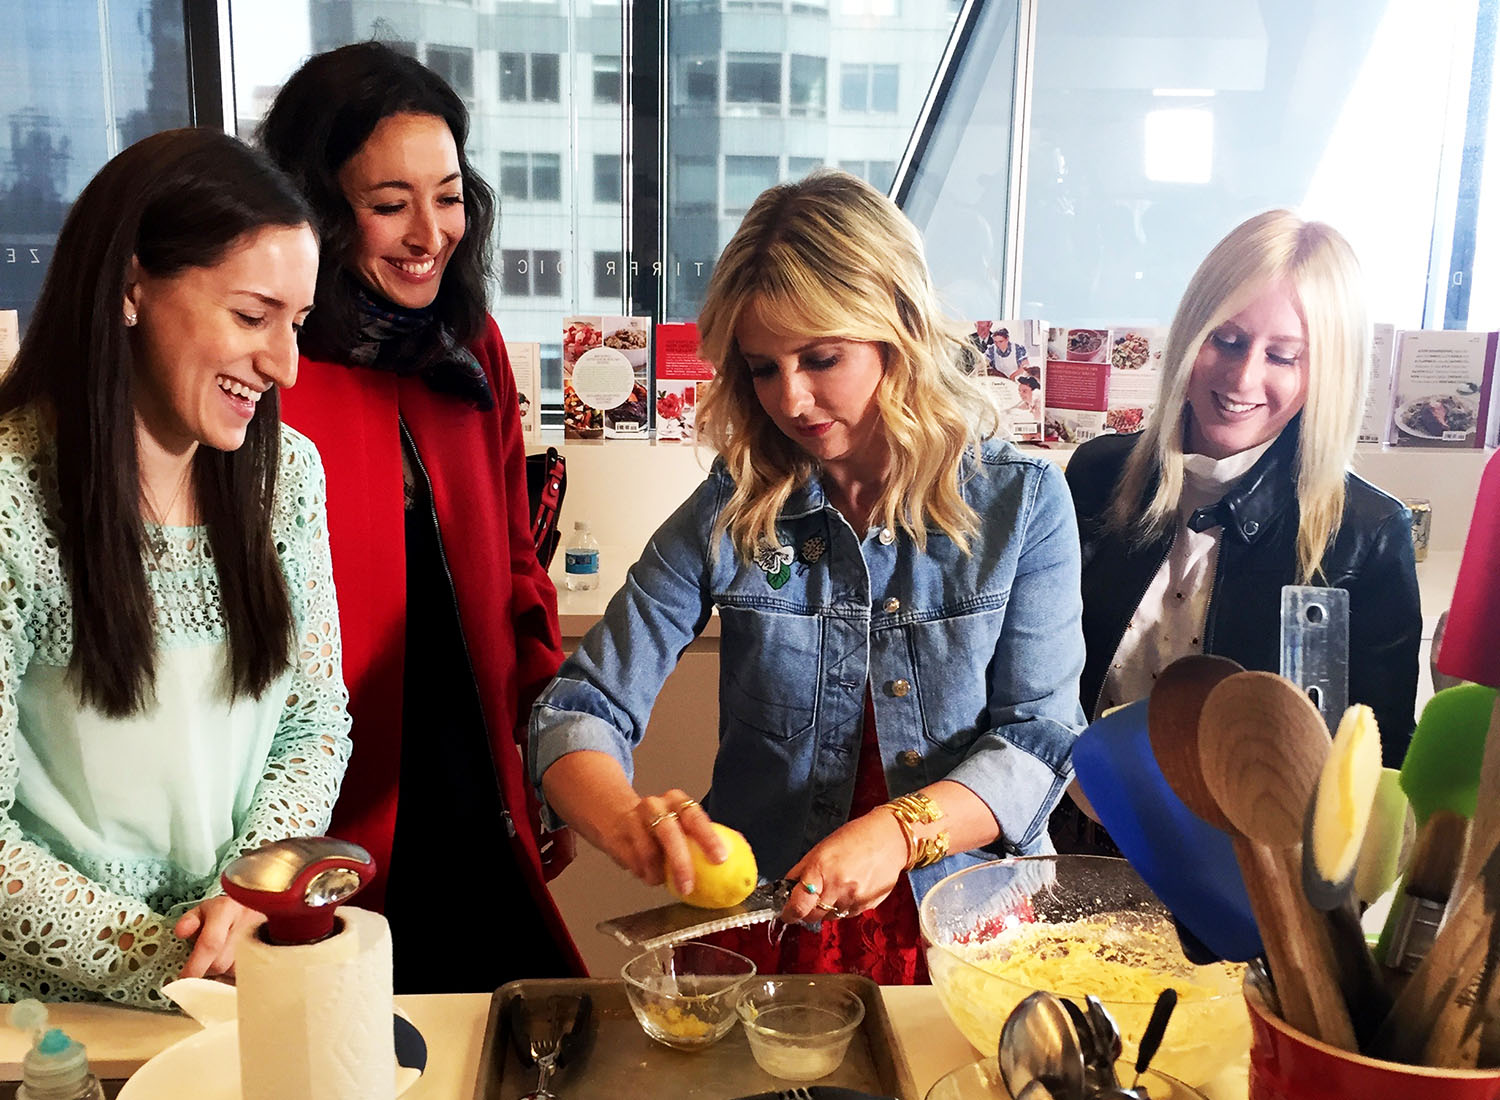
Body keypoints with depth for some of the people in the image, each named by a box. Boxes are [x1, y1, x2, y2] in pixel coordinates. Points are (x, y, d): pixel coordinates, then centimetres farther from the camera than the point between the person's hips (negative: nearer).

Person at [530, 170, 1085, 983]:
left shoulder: (1023, 503, -1)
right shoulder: (728, 515, 0)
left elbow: (1039, 738, -4)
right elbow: (579, 710, -3)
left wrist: (899, 832, -22)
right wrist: (629, 825, -25)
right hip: (764, 937, 1)